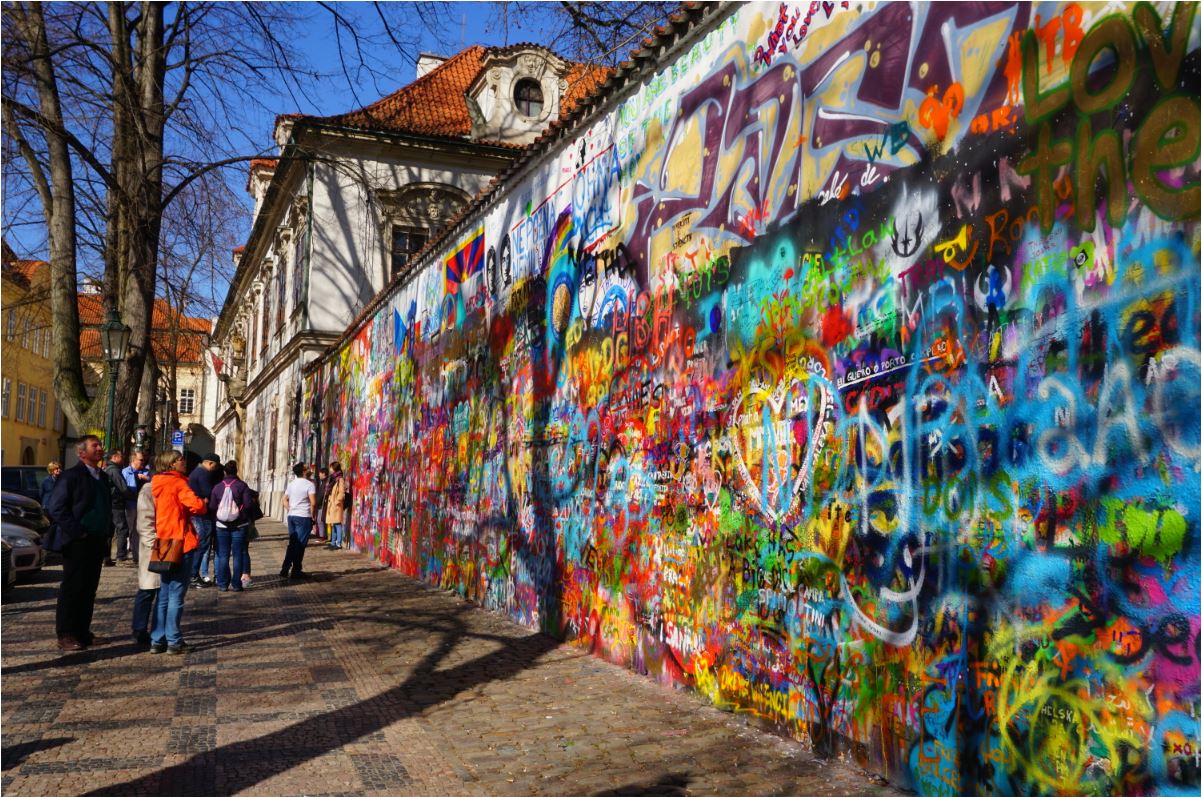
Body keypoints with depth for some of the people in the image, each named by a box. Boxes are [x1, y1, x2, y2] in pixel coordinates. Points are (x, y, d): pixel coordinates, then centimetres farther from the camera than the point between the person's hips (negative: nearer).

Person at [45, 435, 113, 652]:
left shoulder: (102, 477, 15)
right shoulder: (71, 476, -8)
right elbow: (57, 508, -13)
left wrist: (108, 531, 10)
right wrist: (76, 532, -15)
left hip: (97, 542, 7)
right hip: (78, 542, -7)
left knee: (89, 589, 10)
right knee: (72, 589, -1)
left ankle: (82, 631, 17)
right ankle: (65, 635, 5)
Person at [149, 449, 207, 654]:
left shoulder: (158, 484, 12)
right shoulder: (178, 483, -11)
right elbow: (197, 505, -21)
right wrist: (204, 505, -1)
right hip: (181, 544, -7)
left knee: (163, 595, 13)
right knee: (176, 595, -2)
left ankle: (157, 640, 14)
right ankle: (173, 641, 1)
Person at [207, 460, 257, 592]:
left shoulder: (218, 487, 1)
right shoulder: (242, 486, -7)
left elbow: (212, 507, 2)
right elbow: (248, 504, -10)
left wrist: (215, 520, 15)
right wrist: (250, 518, 6)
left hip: (222, 526, 2)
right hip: (239, 526, -2)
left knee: (223, 555, 8)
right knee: (238, 555, 4)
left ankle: (223, 584, 8)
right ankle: (236, 584, 3)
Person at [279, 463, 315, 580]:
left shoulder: (291, 484, 11)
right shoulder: (309, 484, -10)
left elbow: (285, 500, 14)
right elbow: (313, 503, -15)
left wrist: (290, 511, 15)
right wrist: (313, 517, -6)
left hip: (292, 516, 7)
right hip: (304, 517, -7)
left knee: (292, 543, 13)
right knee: (300, 544, 0)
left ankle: (285, 570, 10)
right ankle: (296, 570, 4)